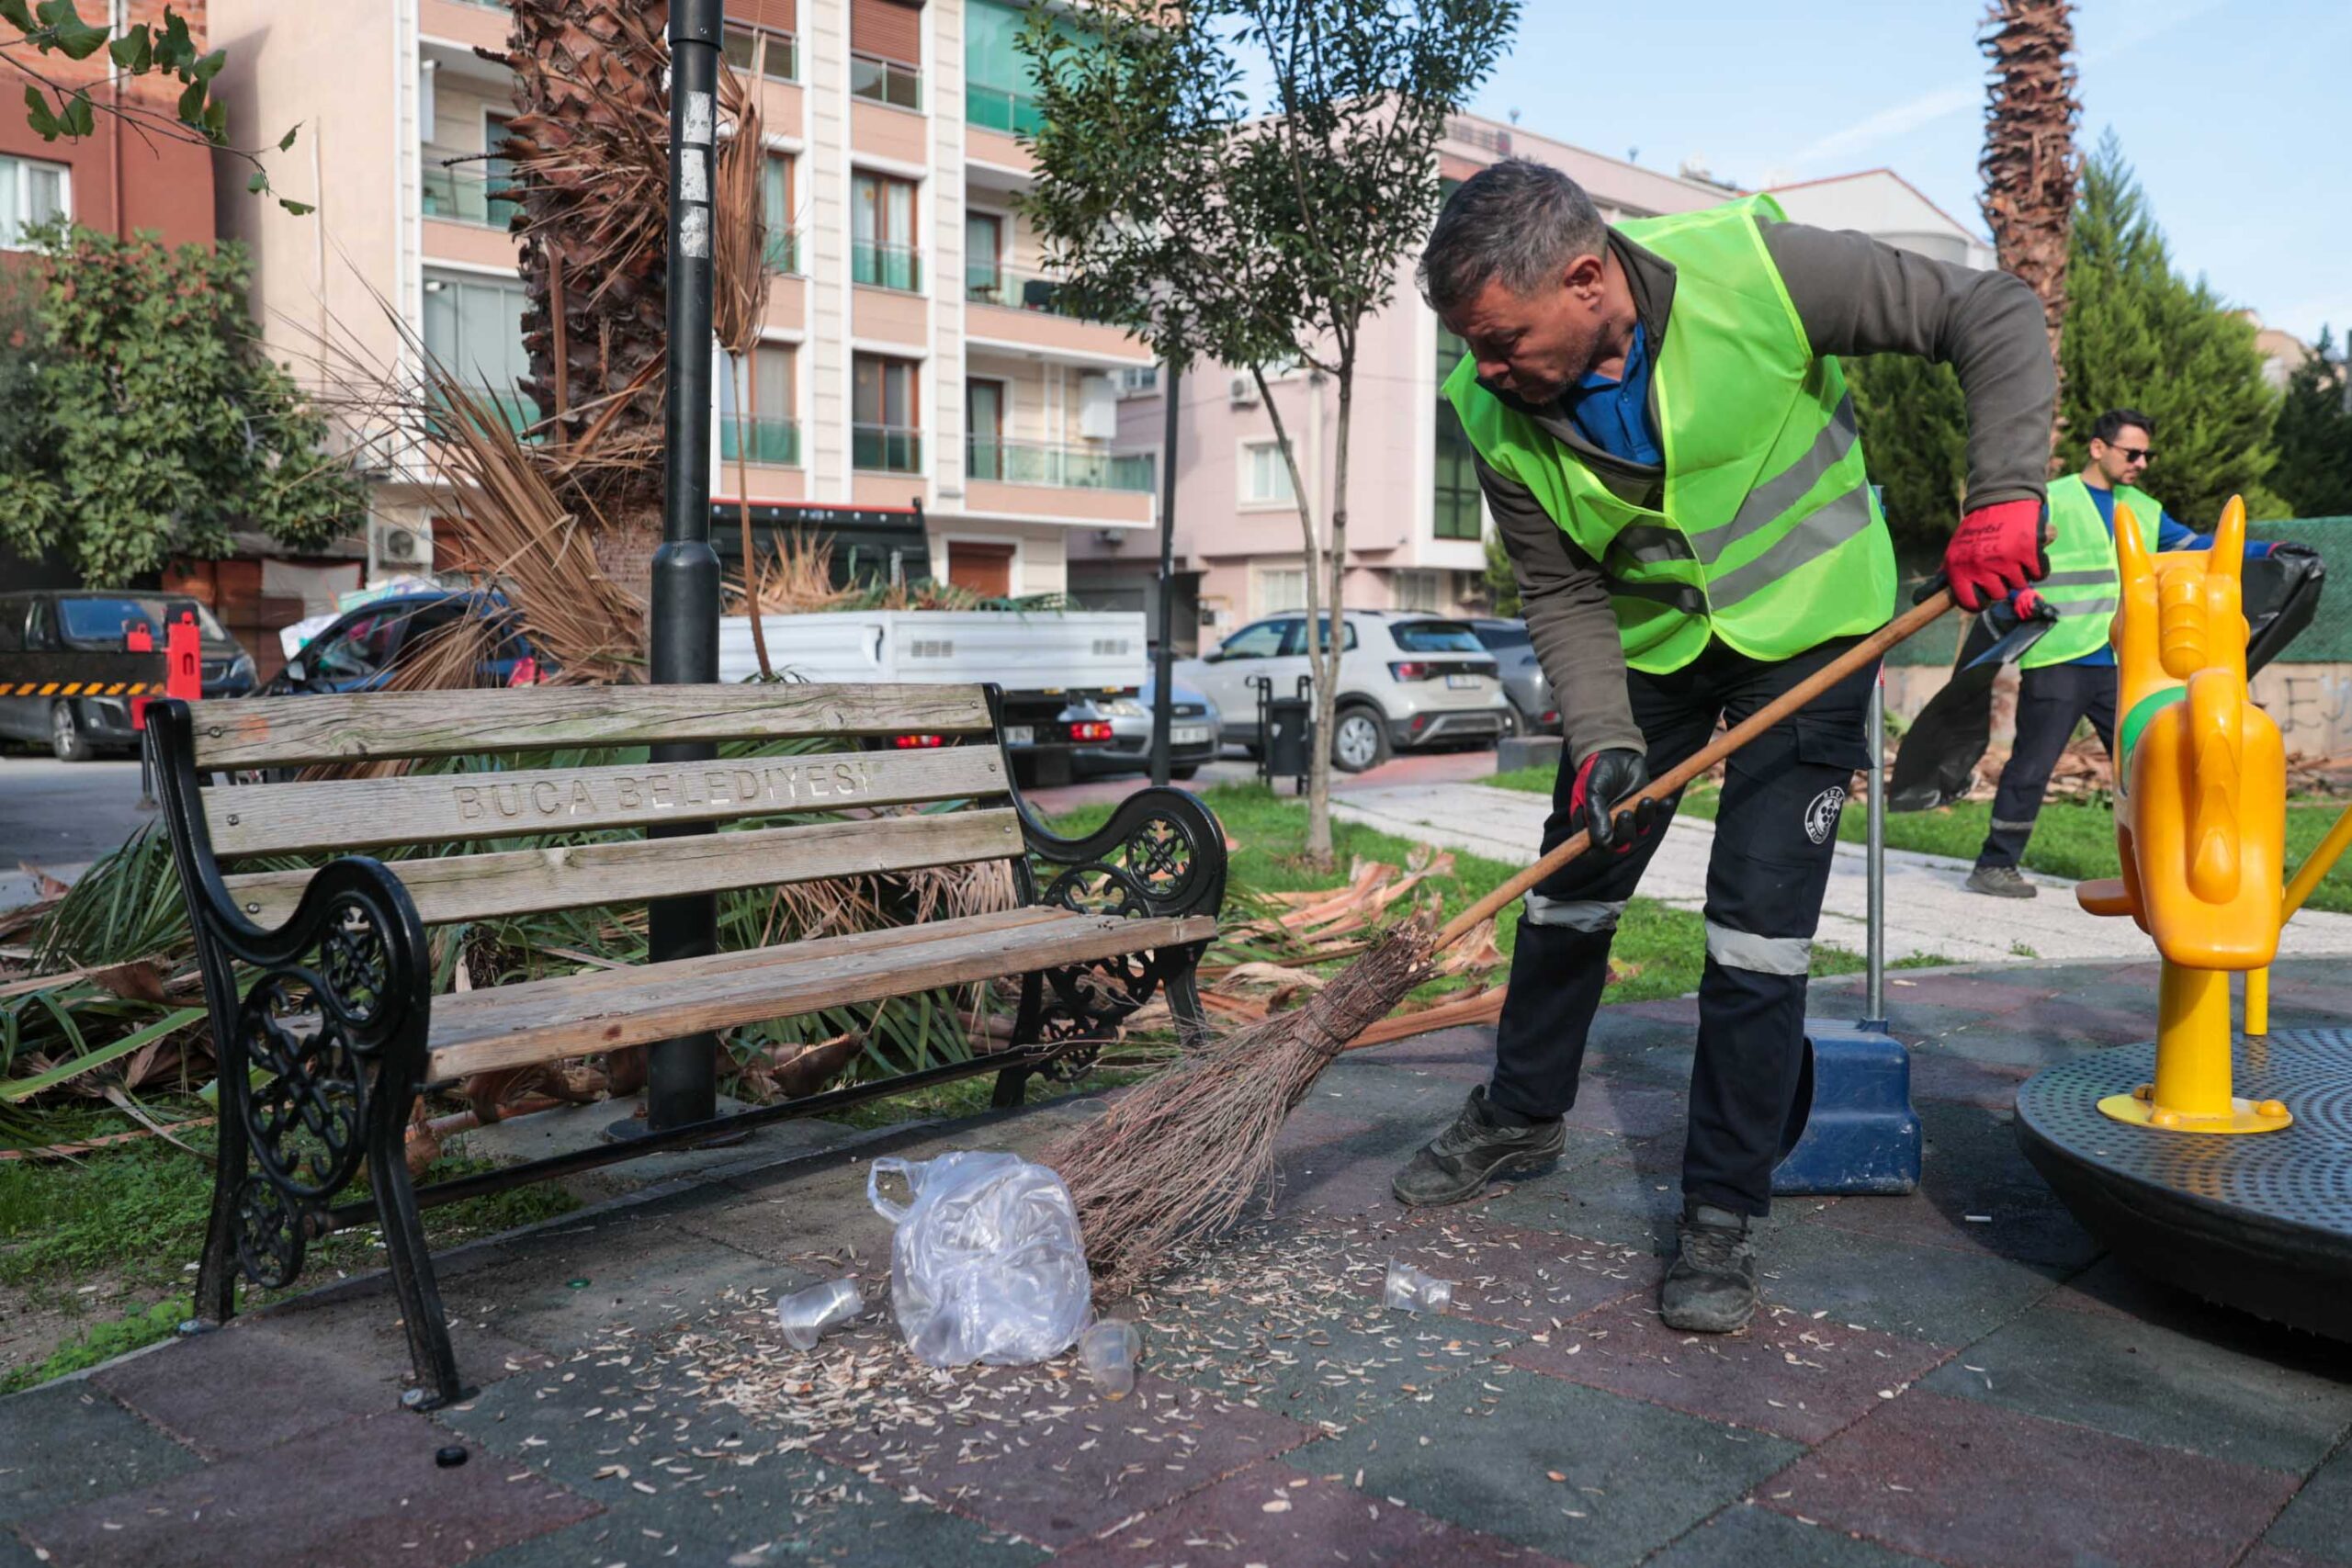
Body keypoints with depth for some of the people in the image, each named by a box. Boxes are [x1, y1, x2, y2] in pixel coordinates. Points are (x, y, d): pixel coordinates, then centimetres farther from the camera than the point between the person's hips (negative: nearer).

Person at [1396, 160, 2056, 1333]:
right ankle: (1522, 1115, 32)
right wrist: (1601, 738, -23)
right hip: (1649, 644, 3)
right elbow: (1561, 595, -9)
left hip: (1808, 628, -3)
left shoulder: (1751, 269, -28)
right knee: (1572, 875, 9)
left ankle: (1722, 1212, 5)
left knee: (1761, 919, -8)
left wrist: (2002, 493, -31)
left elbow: (1993, 316, -19)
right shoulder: (1498, 414, -18)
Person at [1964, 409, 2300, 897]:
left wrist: (2264, 551, 13)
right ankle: (1993, 866, 2)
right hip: (2057, 661, -7)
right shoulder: (2050, 501, -3)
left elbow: (2194, 545, 23)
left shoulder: (2144, 509, 18)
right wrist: (2018, 598, -28)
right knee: (2033, 764, -6)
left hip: (2123, 665, 7)